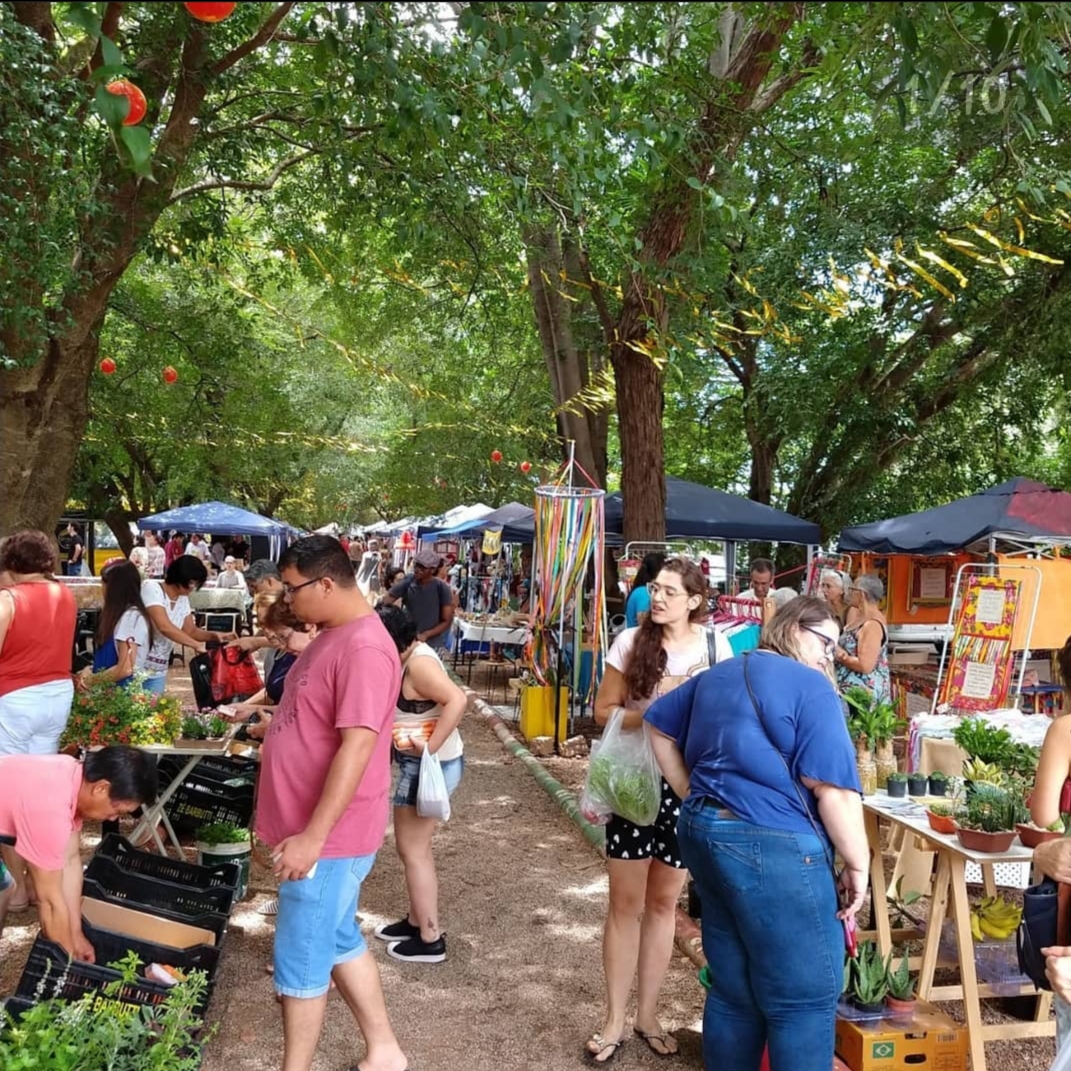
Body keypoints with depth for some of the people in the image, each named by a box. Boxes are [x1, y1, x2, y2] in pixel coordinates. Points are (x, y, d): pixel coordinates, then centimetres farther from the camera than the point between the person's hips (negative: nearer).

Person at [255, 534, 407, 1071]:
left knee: (300, 960, 4)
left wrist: (312, 836, -27)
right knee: (339, 942, 20)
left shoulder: (364, 648, -24)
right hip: (312, 827, 10)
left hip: (329, 836, -10)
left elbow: (357, 747, -28)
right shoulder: (331, 636, 8)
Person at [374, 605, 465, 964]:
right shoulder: (406, 658, 6)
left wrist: (431, 747, -29)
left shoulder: (418, 664, -23)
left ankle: (431, 940, 10)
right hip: (417, 765, 10)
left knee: (412, 850, 0)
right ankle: (417, 921, 34)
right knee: (414, 847, 20)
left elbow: (457, 700, -34)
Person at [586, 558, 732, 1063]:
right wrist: (652, 714, -19)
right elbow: (604, 711, -5)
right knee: (625, 903, 5)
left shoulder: (716, 646, -2)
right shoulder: (631, 641, -6)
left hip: (689, 785, 2)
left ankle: (648, 1014, 28)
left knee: (663, 903, 13)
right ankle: (614, 1018, 19)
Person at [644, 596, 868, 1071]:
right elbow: (832, 785, -16)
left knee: (733, 991, 19)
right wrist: (857, 863, -8)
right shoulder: (809, 686, -10)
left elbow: (660, 724, 24)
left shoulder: (716, 676, 15)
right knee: (805, 999, 3)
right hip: (772, 847, -9)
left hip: (703, 834, 9)